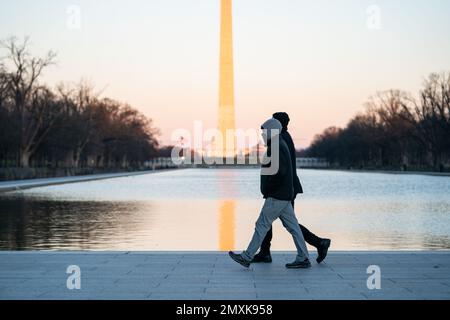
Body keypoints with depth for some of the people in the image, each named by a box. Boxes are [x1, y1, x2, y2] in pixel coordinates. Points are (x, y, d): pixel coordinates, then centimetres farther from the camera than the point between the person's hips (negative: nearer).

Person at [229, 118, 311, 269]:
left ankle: (247, 257, 3)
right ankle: (303, 259, 10)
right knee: (292, 226, 9)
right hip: (284, 195, 10)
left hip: (276, 196, -10)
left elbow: (279, 172, -26)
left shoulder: (277, 147, -16)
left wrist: (267, 190, -16)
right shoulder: (280, 145, 16)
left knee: (262, 225, -3)